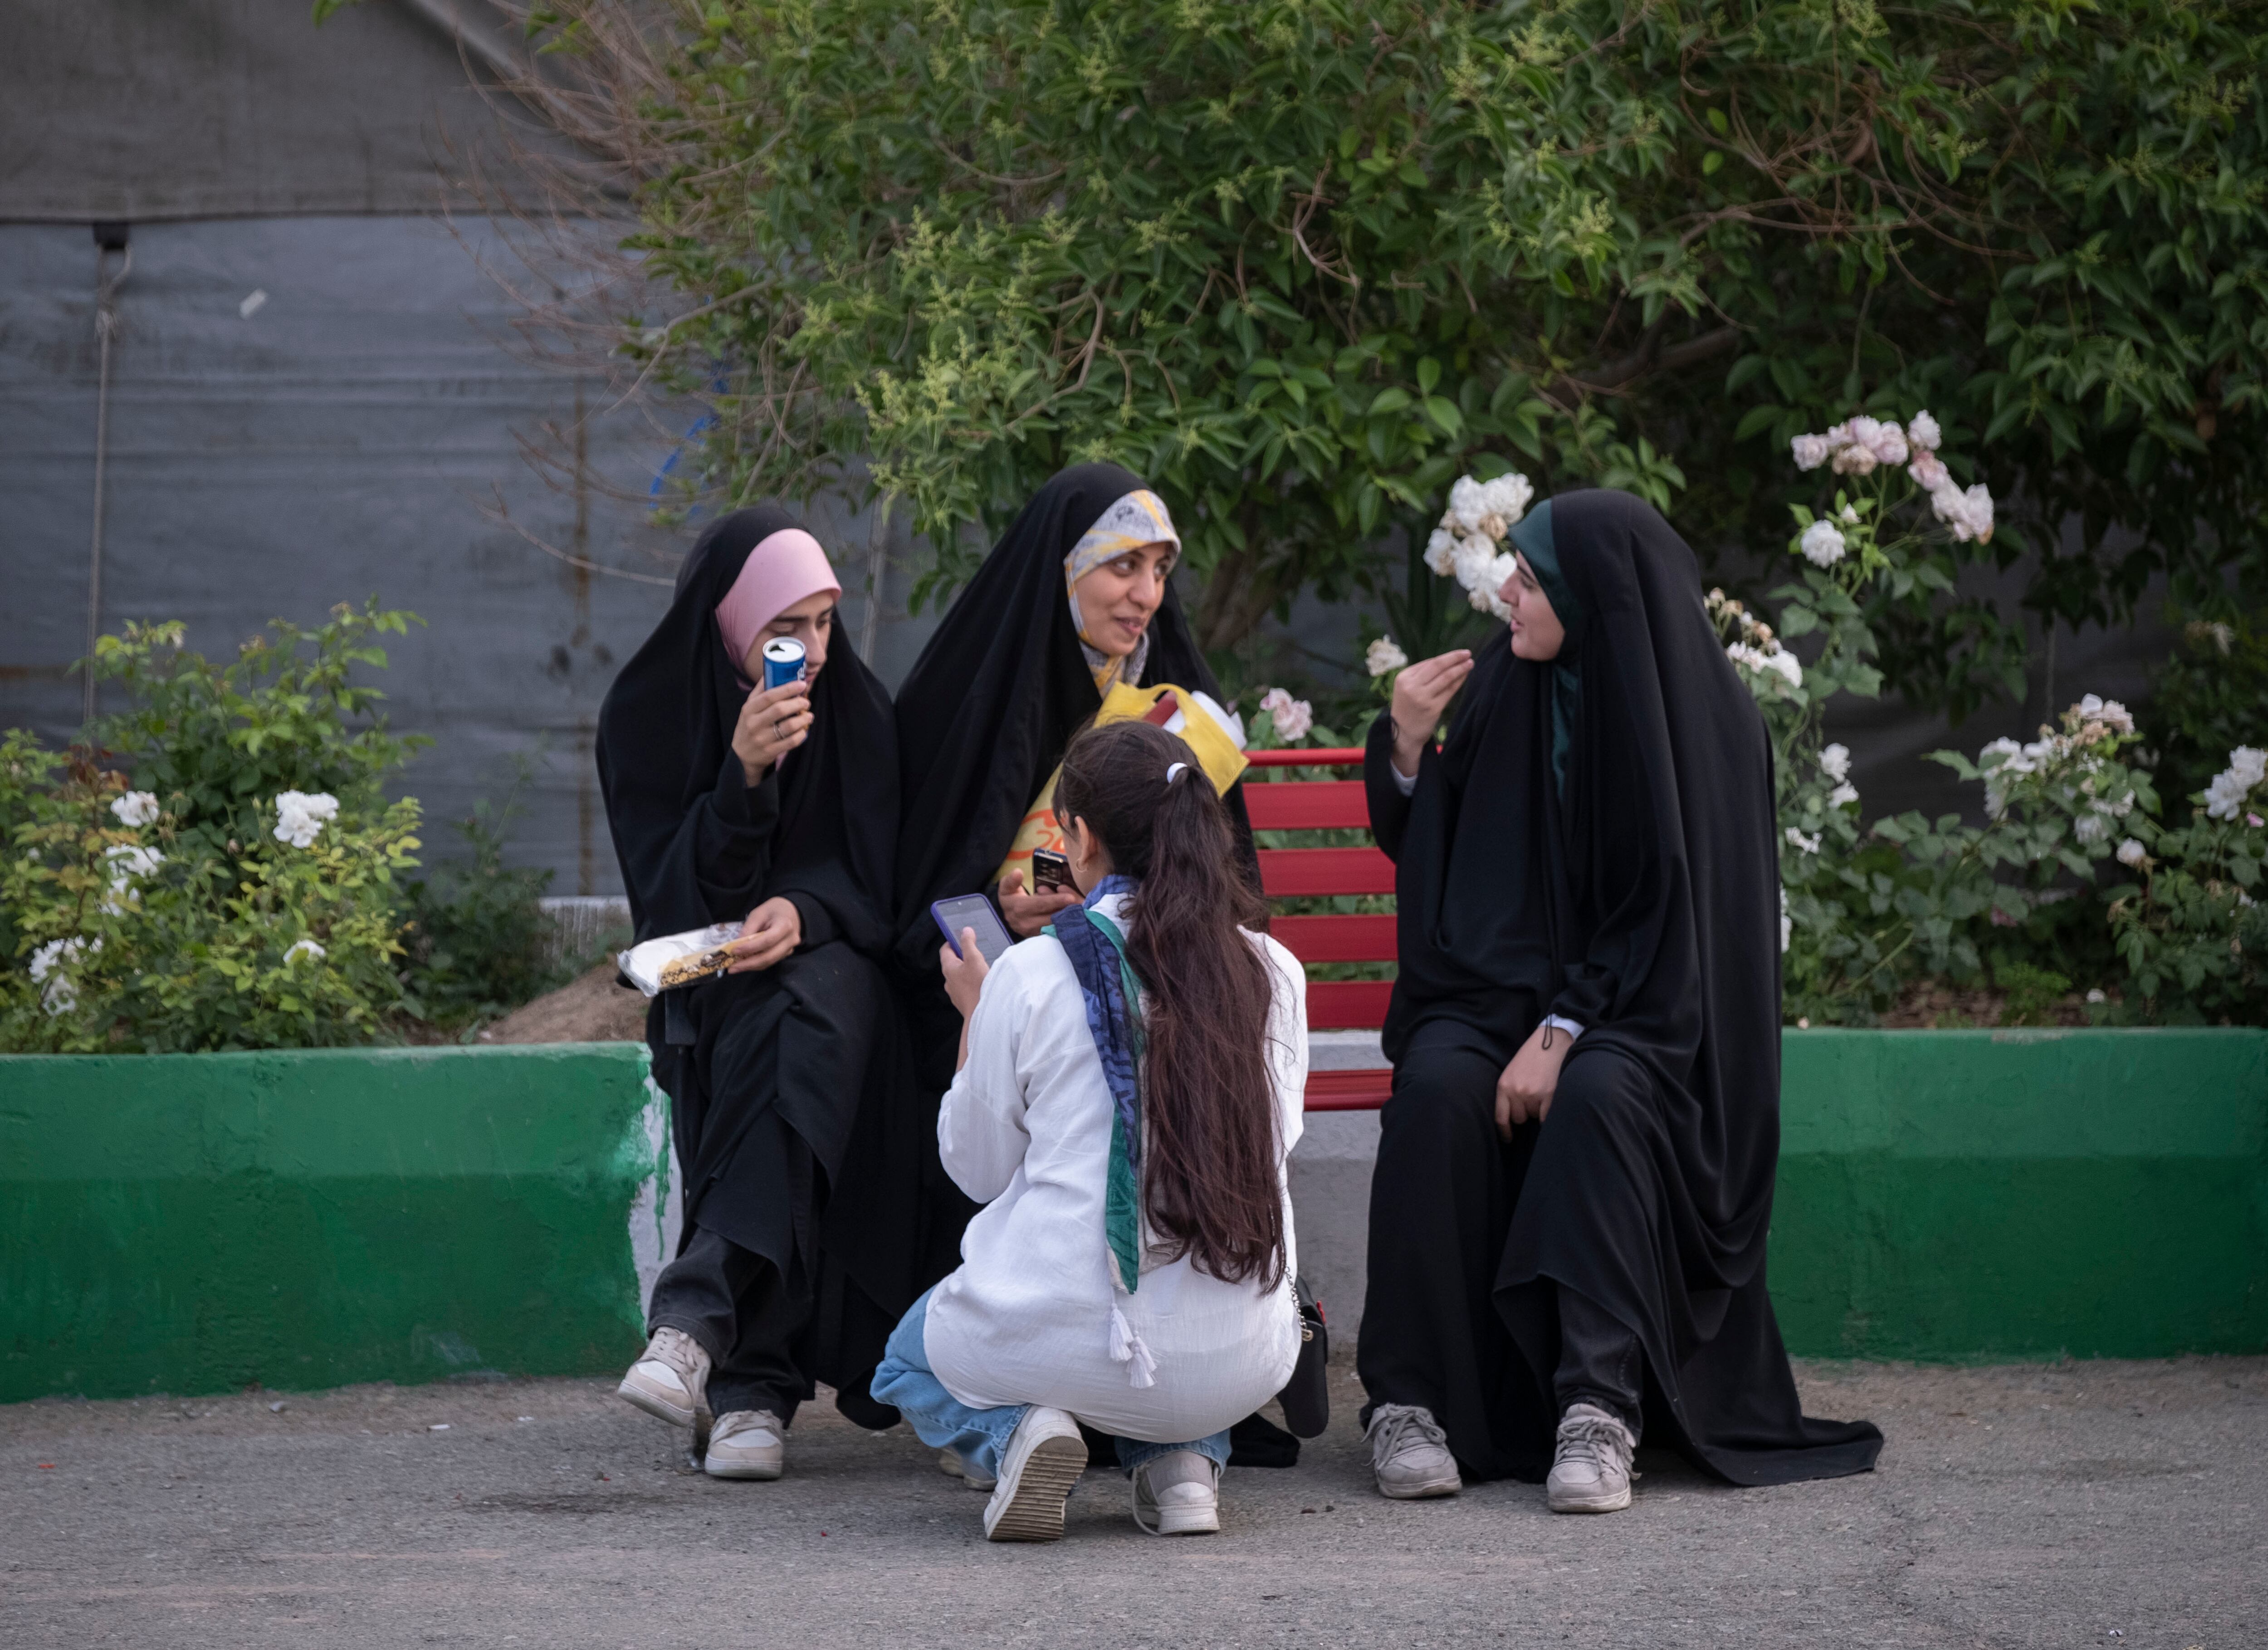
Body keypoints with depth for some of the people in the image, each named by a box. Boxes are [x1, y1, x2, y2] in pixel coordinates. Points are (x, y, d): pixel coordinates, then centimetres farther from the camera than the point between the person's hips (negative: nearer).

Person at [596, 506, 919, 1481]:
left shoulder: (853, 709, 1)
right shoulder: (648, 719, -4)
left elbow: (878, 876, 0)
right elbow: (673, 893, -8)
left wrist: (802, 913, -23)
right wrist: (743, 774, -24)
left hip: (834, 963, 0)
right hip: (710, 989, 0)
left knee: (803, 1017, -35)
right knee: (771, 1040, -32)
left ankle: (699, 1321, -44)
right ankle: (755, 1385, -32)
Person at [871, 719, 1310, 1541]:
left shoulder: (1033, 974, -8)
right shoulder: (1273, 973, 1)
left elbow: (979, 1170, 4)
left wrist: (974, 1018, 18)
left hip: (1064, 1340, -3)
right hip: (1240, 1364, 4)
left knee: (913, 1357, 32)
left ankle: (1013, 1431, -2)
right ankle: (1181, 1457, 10)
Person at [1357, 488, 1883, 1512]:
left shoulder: (1700, 718, -8)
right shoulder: (1505, 690, 5)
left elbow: (1672, 909, -11)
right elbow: (1423, 853, 15)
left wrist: (1565, 1032, -21)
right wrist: (1407, 746, -5)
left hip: (1634, 1003, -3)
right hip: (1493, 988, 3)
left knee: (1597, 1097, -36)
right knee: (1439, 1088, -29)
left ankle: (1598, 1407, -39)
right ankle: (1410, 1400, -28)